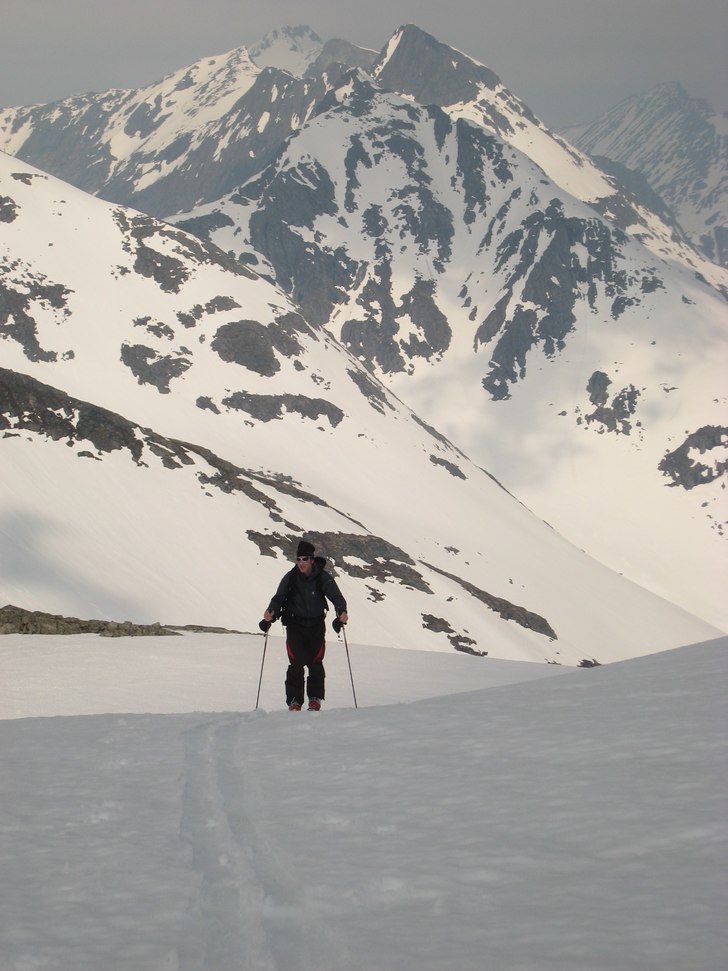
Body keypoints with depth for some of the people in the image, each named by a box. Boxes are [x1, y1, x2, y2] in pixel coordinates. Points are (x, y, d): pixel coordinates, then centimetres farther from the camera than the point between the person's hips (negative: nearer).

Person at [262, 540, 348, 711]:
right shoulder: (291, 577, -3)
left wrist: (341, 611, -34)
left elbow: (335, 595, -14)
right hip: (295, 625, 0)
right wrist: (271, 611, -26)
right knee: (296, 663, -10)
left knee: (315, 663, -1)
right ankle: (294, 701, -3)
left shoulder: (323, 578, -7)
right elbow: (279, 597, -6)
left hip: (316, 625, 0)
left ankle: (315, 699, 17)